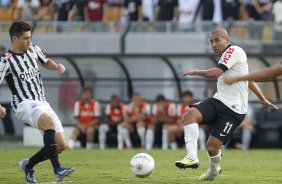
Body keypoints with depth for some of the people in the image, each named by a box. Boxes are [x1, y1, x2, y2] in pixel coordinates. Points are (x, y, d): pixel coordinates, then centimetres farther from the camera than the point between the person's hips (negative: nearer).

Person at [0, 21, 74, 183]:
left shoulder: (33, 49, 9)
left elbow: (46, 62, 29)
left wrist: (56, 66, 6)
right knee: (49, 121, -38)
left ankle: (28, 165, 22)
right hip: (25, 104, -7)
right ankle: (57, 169, -40)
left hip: (42, 103, 7)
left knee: (62, 145, 0)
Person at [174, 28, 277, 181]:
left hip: (233, 109, -9)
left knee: (212, 147, -12)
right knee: (189, 115, -20)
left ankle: (214, 168, 21)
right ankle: (192, 158, -21)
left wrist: (195, 72, -4)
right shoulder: (228, 56, 20)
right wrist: (262, 99, 42)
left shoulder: (233, 50, -9)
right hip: (218, 101, 9)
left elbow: (215, 73, -22)